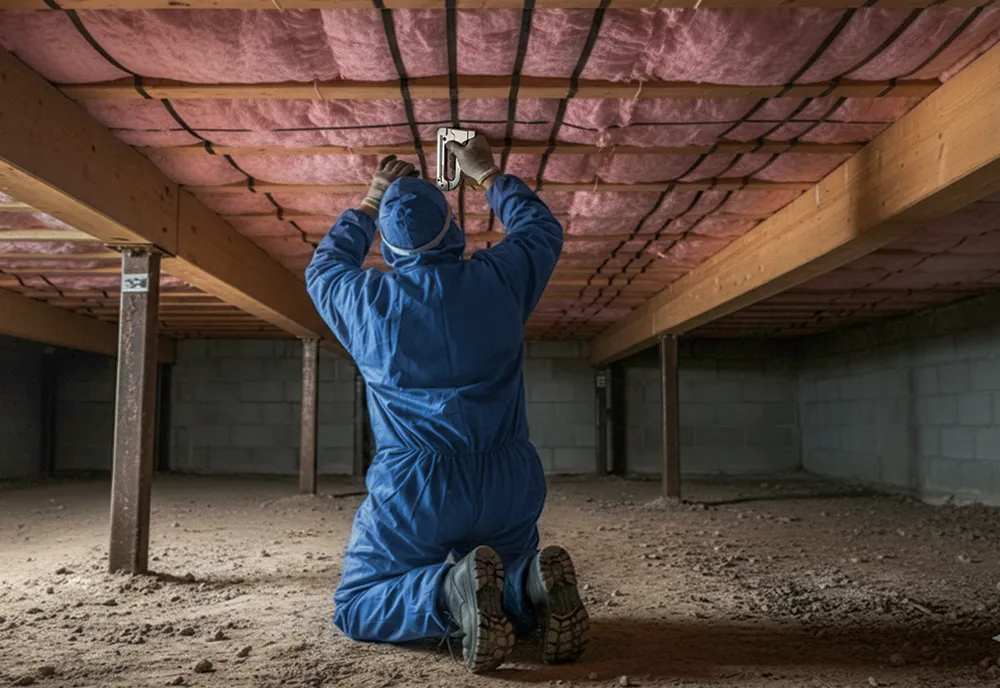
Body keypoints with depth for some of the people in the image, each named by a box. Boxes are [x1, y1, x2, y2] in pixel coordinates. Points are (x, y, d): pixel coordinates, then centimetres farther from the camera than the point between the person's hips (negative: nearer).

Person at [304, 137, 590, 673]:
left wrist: (371, 201, 30)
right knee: (509, 593, 27)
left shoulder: (367, 299, -4)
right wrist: (486, 175, 31)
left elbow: (324, 266, 22)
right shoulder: (499, 278, -3)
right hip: (509, 488, 3)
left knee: (356, 609, 14)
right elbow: (542, 229, 21)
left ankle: (451, 591, -17)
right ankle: (534, 583, -11)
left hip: (411, 493, -2)